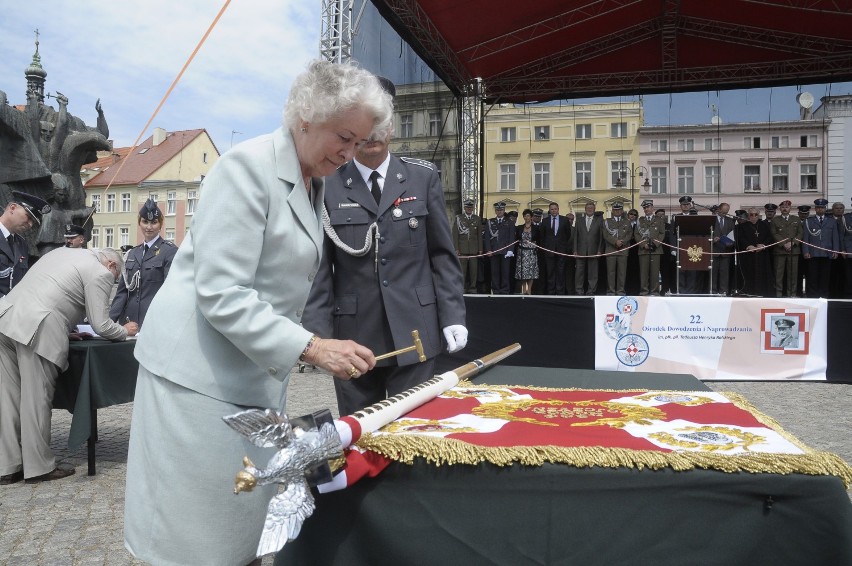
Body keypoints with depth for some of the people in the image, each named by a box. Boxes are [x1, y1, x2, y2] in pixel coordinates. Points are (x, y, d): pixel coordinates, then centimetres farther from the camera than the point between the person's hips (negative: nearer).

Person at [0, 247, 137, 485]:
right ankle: (39, 467, 12)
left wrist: (67, 329, 31)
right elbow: (100, 325, -2)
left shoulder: (64, 252, 25)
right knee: (37, 400, 2)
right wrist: (125, 331, 17)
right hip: (36, 329, -8)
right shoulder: (100, 273, 0)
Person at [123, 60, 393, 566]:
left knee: (250, 519, 14)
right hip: (201, 373, -8)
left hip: (258, 369, 8)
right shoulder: (248, 167, -18)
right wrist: (310, 347, -27)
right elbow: (221, 294, -24)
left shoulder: (314, 181, 9)